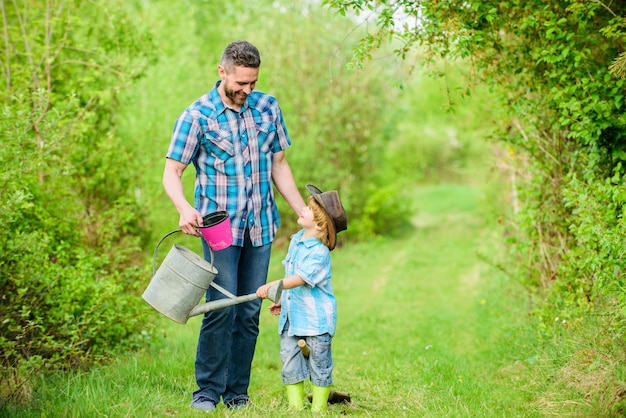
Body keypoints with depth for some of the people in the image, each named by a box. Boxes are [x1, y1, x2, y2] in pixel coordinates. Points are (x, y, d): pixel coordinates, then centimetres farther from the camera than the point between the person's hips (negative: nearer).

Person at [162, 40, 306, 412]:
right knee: (222, 307, -11)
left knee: (250, 311, 6)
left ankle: (237, 393, 14)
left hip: (261, 227, 4)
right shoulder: (197, 116, -6)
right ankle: (208, 392, 0)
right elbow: (172, 173, -5)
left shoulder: (268, 107, 7)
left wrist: (305, 213, 9)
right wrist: (184, 209, -25)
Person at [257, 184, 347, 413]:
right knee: (289, 359, 8)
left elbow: (299, 279, -28)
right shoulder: (296, 240, 7)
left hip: (316, 318, -8)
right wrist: (283, 300, 19)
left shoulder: (318, 252, -20)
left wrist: (273, 286, -34)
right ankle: (295, 407, 18)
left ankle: (319, 408, 17)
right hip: (292, 314, 8)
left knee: (319, 363, 5)